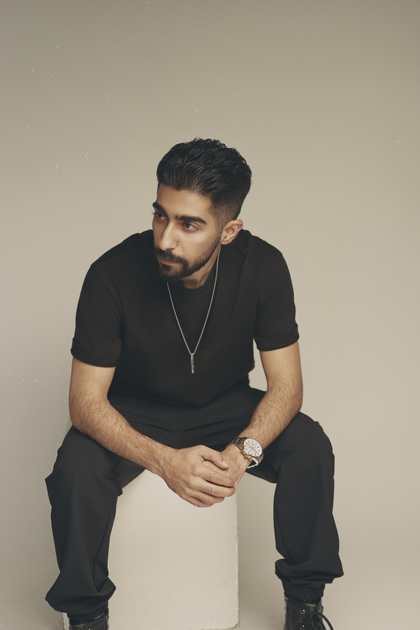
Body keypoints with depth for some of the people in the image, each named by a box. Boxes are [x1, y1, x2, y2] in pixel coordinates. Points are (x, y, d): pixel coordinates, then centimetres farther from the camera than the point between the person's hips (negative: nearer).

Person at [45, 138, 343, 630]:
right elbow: (86, 401, -24)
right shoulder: (113, 275, -27)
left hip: (225, 405, 2)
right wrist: (164, 459, -41)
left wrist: (243, 450, -37)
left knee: (310, 446, -23)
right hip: (135, 411, -1)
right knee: (76, 467, -31)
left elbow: (286, 385, -16)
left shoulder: (263, 267, -21)